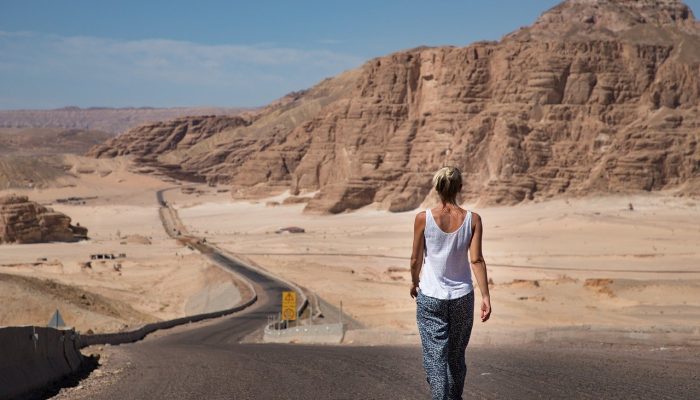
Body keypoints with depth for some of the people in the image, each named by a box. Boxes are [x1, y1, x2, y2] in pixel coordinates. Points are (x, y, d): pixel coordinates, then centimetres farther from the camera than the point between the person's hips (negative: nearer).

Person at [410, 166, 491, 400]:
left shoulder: (424, 218, -10)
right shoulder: (472, 219, -7)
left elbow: (416, 259, -2)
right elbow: (476, 260, -10)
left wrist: (415, 282, 16)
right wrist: (485, 296, -7)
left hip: (430, 297, -2)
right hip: (462, 297, 2)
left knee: (435, 357, 0)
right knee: (457, 356, 19)